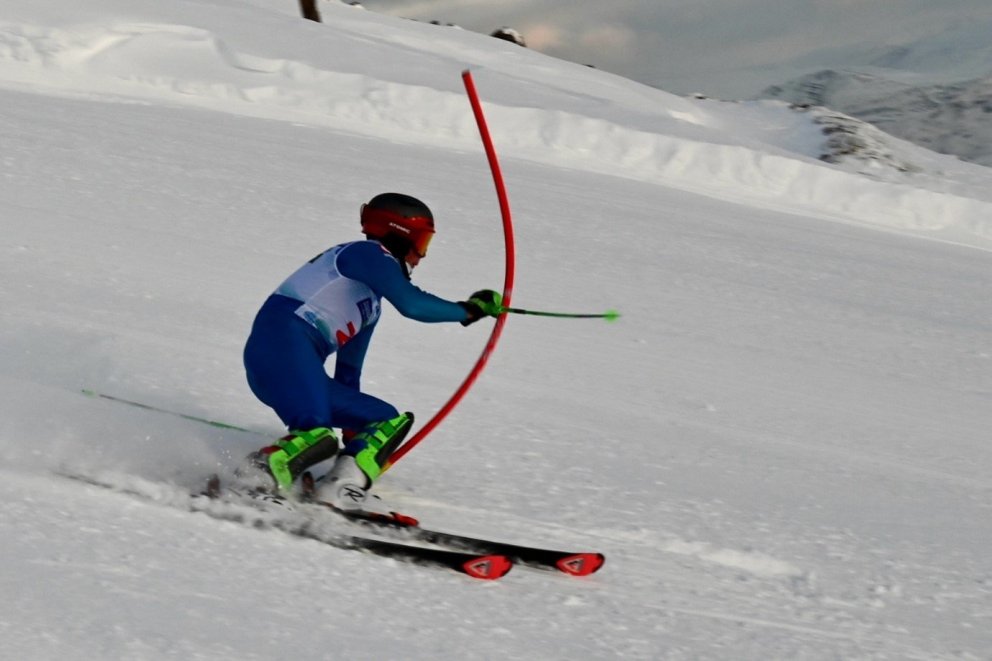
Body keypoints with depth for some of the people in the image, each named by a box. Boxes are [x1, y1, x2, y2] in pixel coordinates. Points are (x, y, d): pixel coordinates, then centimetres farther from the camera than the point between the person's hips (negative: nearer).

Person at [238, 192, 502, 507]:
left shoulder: (370, 304, 28)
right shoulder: (370, 253, 1)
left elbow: (348, 369, 34)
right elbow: (411, 303, -16)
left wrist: (353, 438, 38)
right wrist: (469, 310, -3)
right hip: (283, 343, -10)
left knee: (390, 422, 10)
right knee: (318, 436, -34)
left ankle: (341, 491, -9)